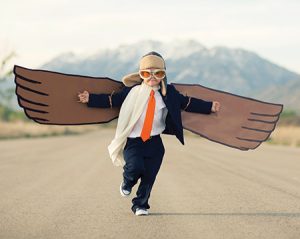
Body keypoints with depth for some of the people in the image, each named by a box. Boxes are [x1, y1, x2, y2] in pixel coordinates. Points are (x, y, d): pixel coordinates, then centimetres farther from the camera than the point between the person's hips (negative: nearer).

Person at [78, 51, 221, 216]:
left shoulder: (169, 93, 6)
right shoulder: (132, 91, 0)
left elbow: (188, 103, 14)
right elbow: (111, 100, 3)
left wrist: (209, 107, 13)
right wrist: (90, 98, -2)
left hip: (155, 142, 3)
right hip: (133, 141, -2)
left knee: (149, 177, 2)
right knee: (135, 166, -25)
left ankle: (140, 205, 21)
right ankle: (127, 184, 11)